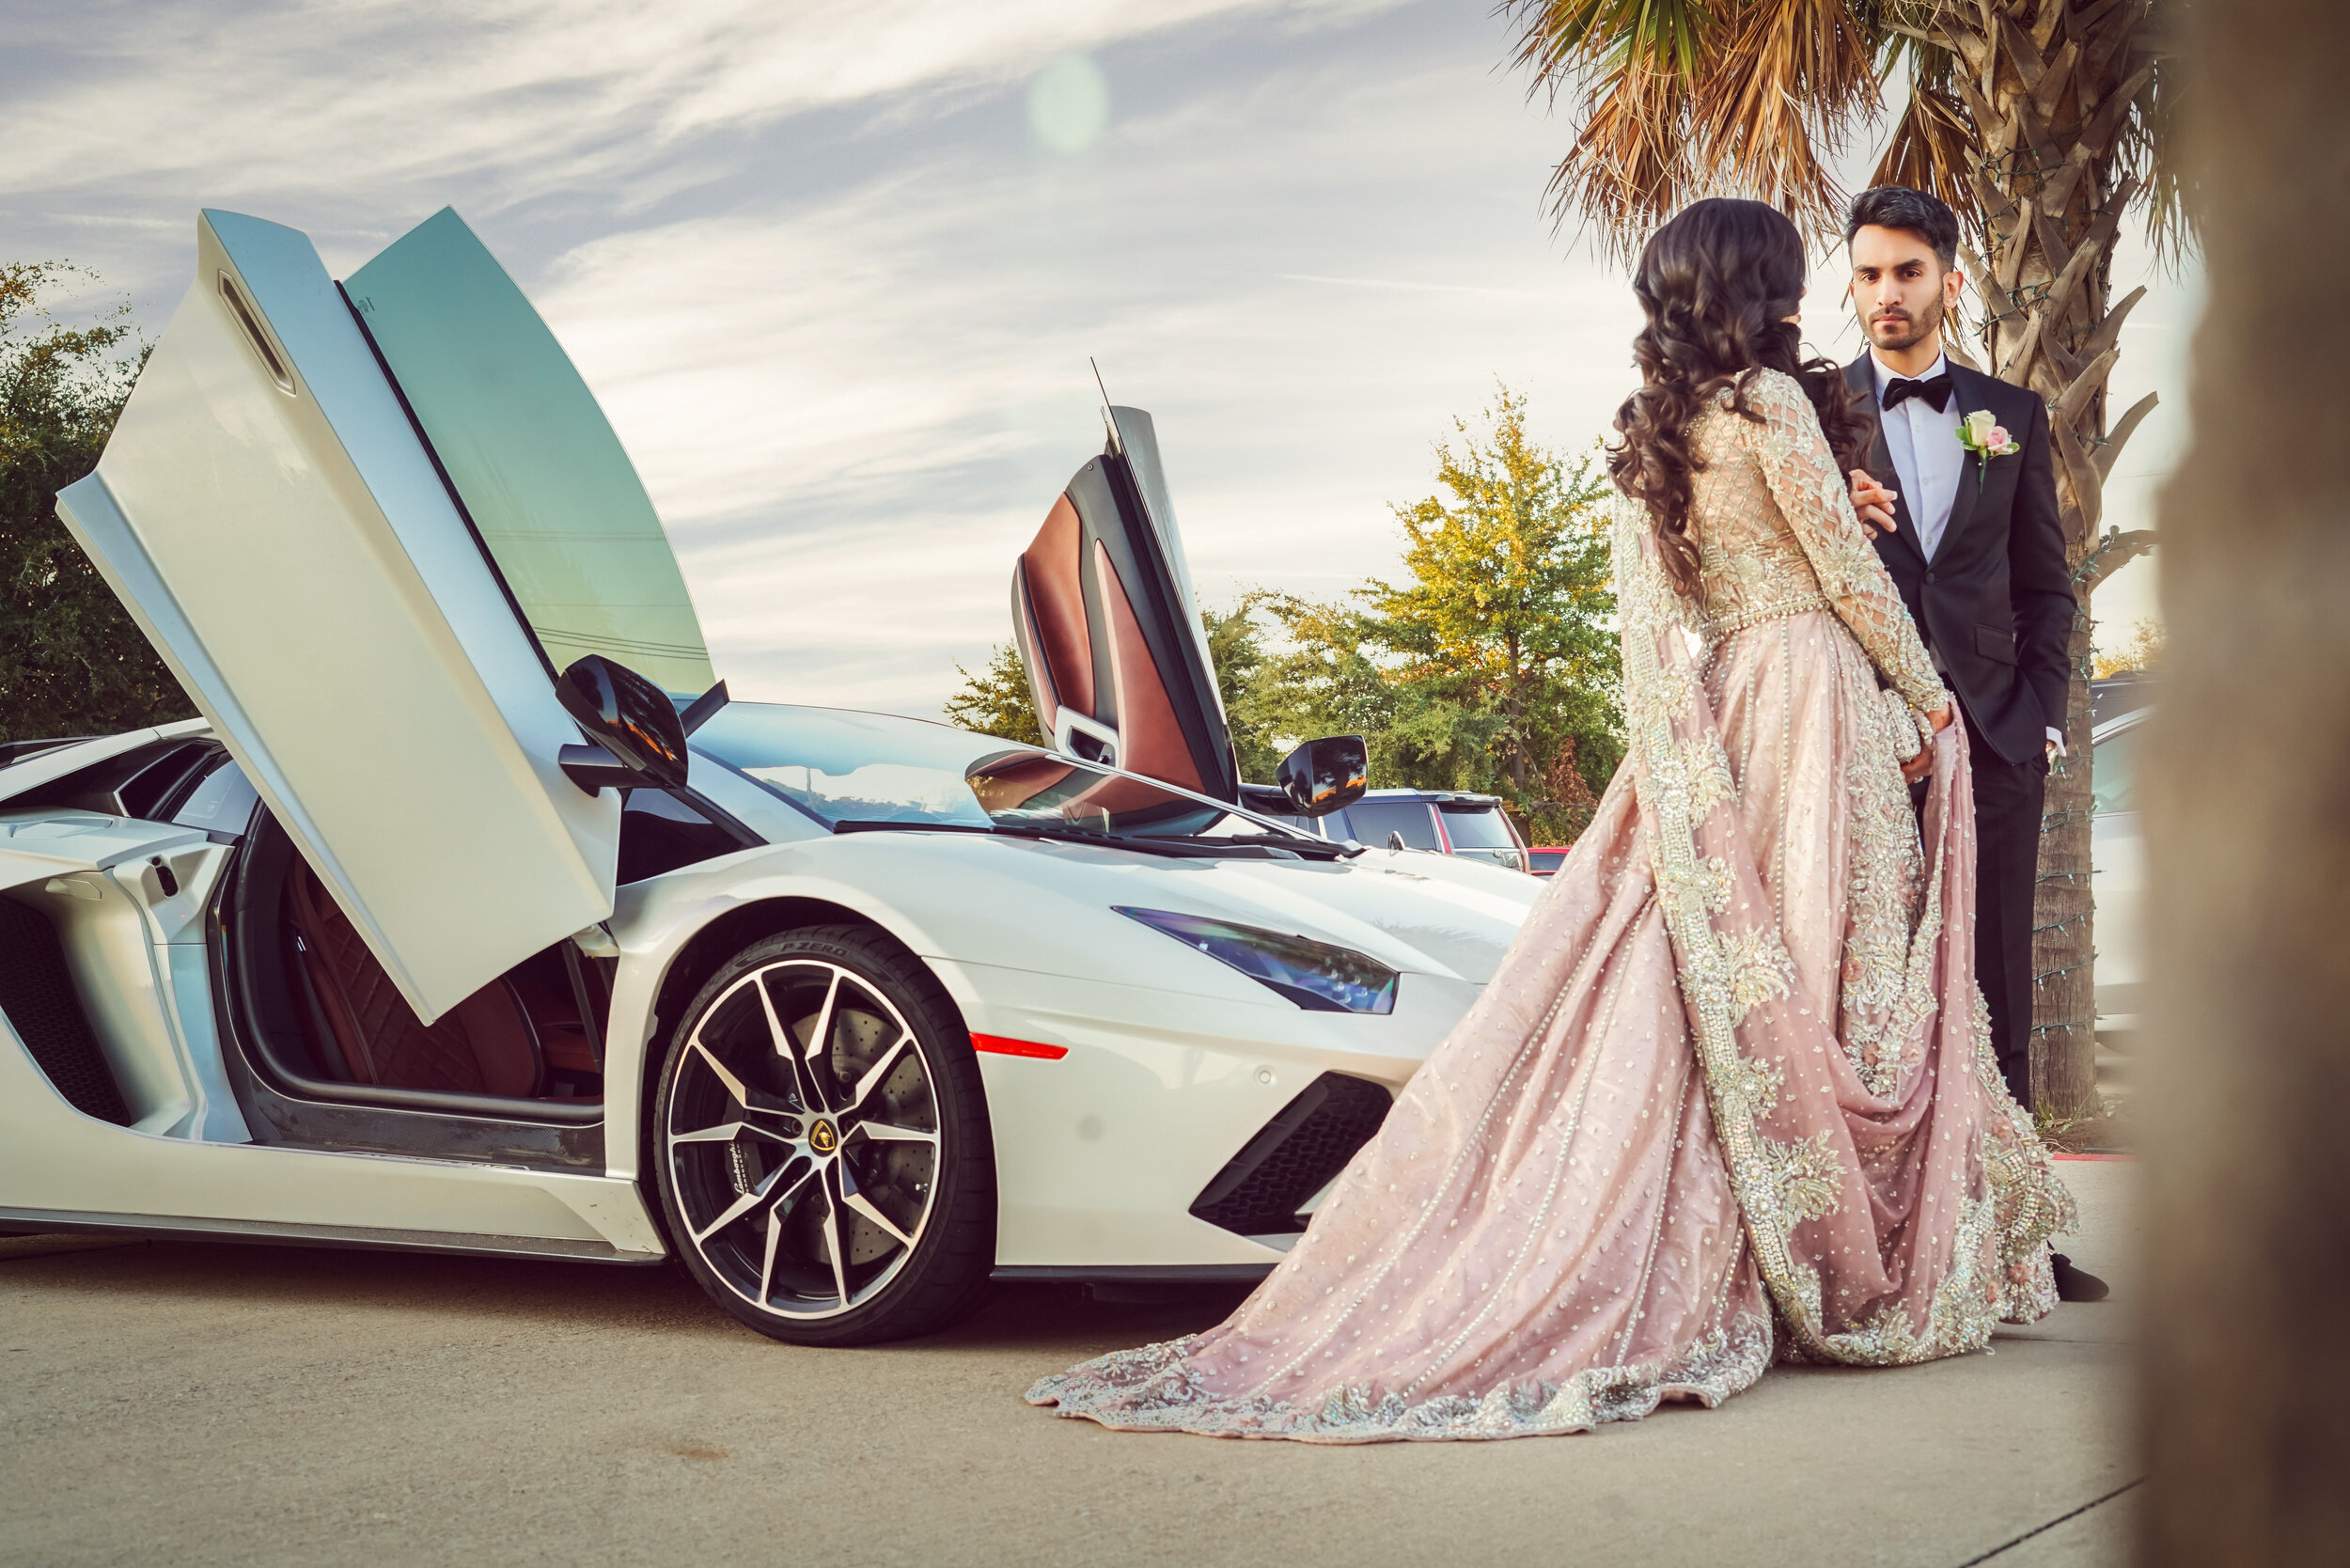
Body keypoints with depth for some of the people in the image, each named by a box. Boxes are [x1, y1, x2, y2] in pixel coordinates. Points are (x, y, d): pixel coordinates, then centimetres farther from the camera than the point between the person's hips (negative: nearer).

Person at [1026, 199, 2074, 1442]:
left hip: (1713, 725, 7)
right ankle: (1869, 1281, 5)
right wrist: (1926, 700, 2)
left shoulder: (1648, 432, 12)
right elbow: (1848, 570, -7)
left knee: (1704, 989, 6)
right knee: (1821, 978, -2)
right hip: (1813, 701, -7)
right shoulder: (1769, 400, -9)